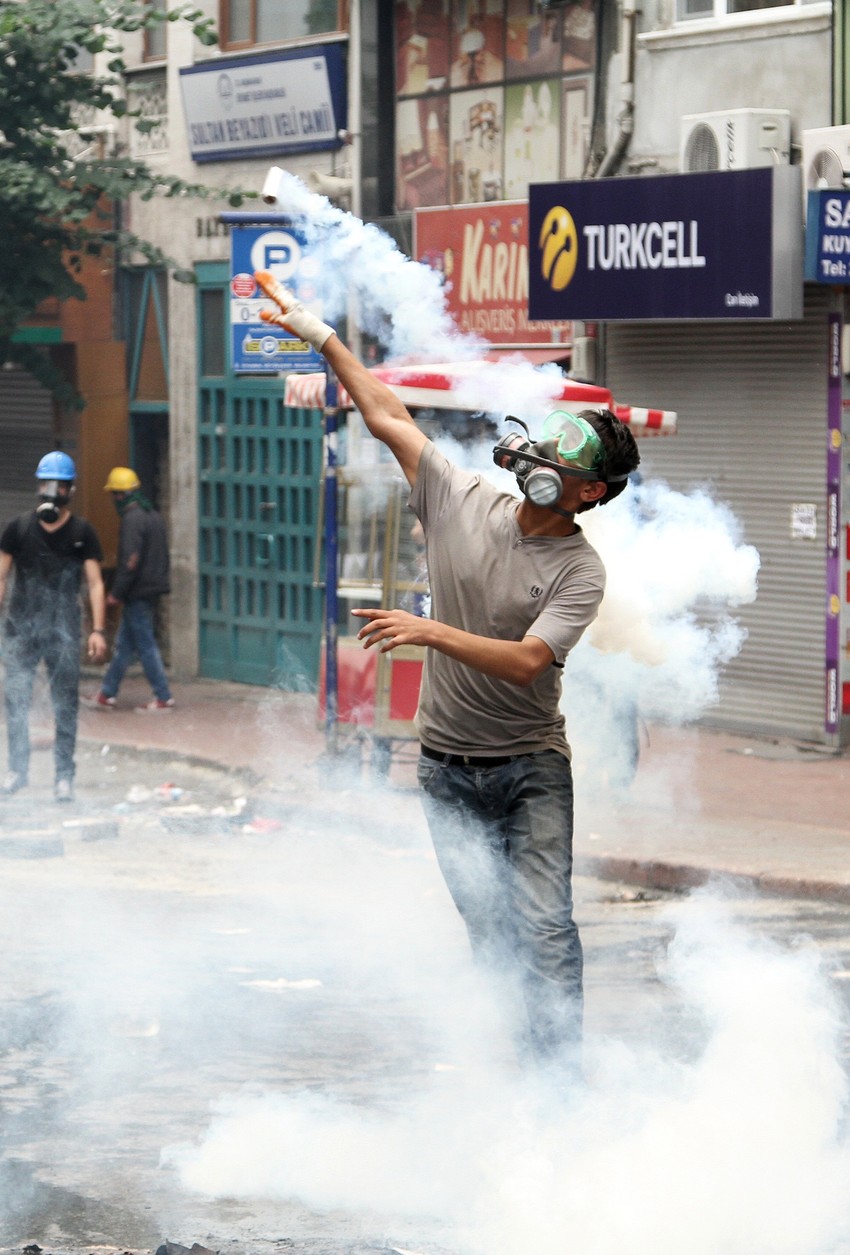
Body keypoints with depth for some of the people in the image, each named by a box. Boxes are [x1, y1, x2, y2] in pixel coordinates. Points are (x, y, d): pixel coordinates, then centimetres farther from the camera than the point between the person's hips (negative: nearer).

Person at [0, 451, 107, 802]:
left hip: (63, 629, -1)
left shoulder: (82, 533, 4)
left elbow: (95, 584, 2)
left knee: (65, 704, 0)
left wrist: (97, 630, -7)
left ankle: (64, 776, 6)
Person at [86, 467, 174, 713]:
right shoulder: (154, 516, 12)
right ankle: (107, 694, 19)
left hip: (138, 593, -9)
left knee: (145, 645, -2)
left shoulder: (132, 519, -18)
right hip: (154, 587, 9)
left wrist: (116, 593, -16)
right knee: (124, 644, 14)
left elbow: (130, 561, -22)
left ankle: (163, 697, 1)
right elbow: (163, 556, 18)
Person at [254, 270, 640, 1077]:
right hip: (448, 769, 3)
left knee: (544, 927, -12)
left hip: (532, 767, -3)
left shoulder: (581, 571, -12)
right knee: (491, 932, 2)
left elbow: (526, 662, -25)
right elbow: (387, 416, 4)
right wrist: (319, 335, 4)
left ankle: (557, 1081, -13)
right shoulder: (463, 502, -1)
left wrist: (428, 631, -32)